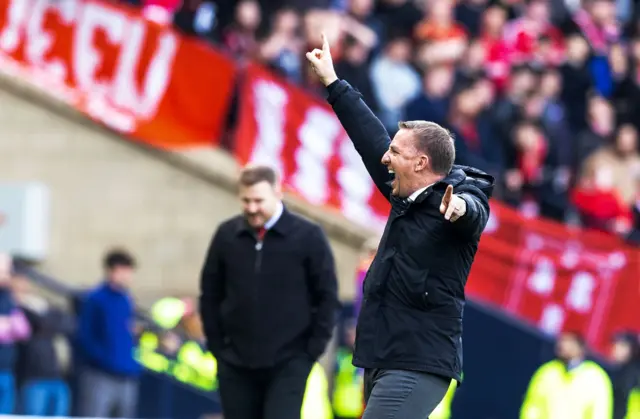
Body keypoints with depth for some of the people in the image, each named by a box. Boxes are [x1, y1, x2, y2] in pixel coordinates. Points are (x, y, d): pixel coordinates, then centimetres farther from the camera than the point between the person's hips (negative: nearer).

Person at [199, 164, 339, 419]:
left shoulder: (308, 236, -5)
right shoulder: (226, 235, 3)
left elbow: (327, 296, -1)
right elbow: (210, 294, 11)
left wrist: (313, 349, -6)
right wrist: (217, 346, 6)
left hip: (289, 363, -3)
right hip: (236, 364, 3)